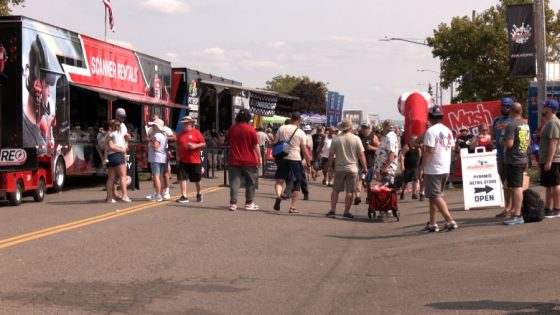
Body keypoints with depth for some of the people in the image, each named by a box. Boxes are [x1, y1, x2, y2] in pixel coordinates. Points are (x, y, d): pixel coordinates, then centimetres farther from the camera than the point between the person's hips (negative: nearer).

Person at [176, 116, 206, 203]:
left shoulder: (196, 132, -4)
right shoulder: (180, 134, 9)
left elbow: (203, 143, -3)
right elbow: (178, 145, 20)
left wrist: (195, 146, -18)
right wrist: (178, 155, 10)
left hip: (195, 160, -3)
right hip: (183, 160, 3)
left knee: (197, 179, 10)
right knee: (182, 178, -4)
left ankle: (199, 194, 31)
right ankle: (184, 196, 0)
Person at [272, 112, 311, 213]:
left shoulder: (281, 128, 1)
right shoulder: (301, 133, -5)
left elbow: (275, 142, 3)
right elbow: (304, 150, -5)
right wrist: (308, 162, 5)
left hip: (282, 158, 2)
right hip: (295, 159, -2)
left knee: (279, 179, 11)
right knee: (296, 184, 10)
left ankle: (278, 195, -19)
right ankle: (293, 207, 7)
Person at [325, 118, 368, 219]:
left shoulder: (336, 139, -4)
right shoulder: (356, 139, -8)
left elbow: (331, 155, 1)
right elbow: (361, 155, -6)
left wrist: (330, 166, 15)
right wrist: (365, 168, 4)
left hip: (339, 168, 2)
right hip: (352, 169, -2)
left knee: (335, 190, 12)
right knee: (350, 191, 4)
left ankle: (332, 211, 11)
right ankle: (346, 212, 6)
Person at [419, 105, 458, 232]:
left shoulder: (431, 131, -15)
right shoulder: (448, 131, 10)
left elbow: (429, 151, -19)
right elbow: (452, 148, 14)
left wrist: (421, 168, -16)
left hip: (433, 170, -8)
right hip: (445, 169, 8)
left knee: (436, 197, -3)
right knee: (434, 196, 16)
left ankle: (450, 221, -9)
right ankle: (432, 223, 17)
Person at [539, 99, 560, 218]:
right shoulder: (549, 122, 18)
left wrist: (549, 161, -25)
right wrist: (542, 160, 25)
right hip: (547, 160, 11)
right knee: (548, 186, 13)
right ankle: (548, 209, 19)